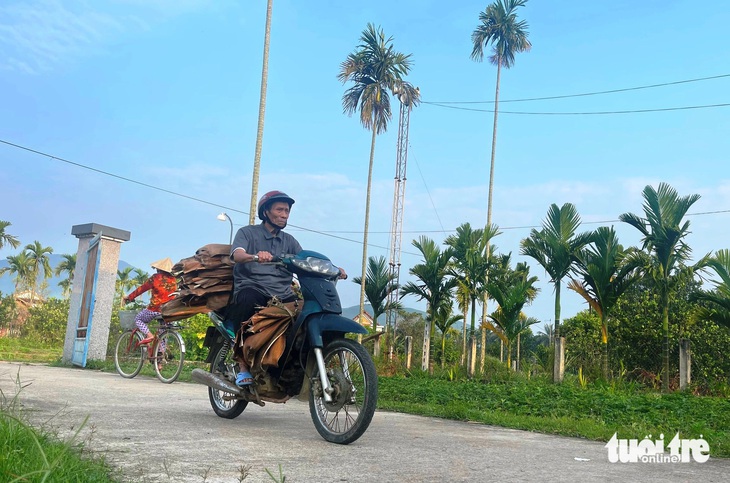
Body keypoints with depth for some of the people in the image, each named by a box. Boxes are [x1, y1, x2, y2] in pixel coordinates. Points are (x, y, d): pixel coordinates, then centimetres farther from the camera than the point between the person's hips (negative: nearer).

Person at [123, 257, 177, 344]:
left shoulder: (156, 278, -5)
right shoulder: (173, 280, 7)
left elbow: (141, 288, 3)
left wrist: (129, 297, 15)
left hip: (155, 309, -5)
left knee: (138, 319, 17)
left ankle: (149, 335, -6)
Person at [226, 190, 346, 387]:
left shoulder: (289, 241, 23)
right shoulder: (247, 232, 10)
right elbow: (237, 255, -11)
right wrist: (256, 256, -34)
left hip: (282, 294, 4)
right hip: (252, 288, -4)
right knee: (247, 300, -38)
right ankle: (243, 366, -30)